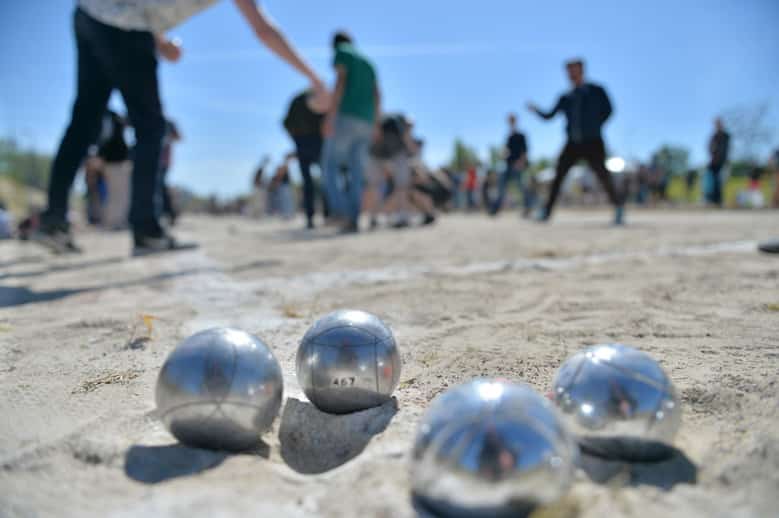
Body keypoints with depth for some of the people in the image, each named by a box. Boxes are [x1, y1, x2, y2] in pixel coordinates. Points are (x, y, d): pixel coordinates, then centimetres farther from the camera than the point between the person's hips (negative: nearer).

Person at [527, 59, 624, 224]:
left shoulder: (596, 91, 4)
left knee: (603, 176, -9)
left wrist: (594, 127, -1)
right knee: (558, 175, -4)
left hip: (593, 143, -3)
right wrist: (536, 110, -10)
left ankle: (619, 208, 4)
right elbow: (549, 116, 6)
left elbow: (608, 109, 6)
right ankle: (546, 212, -1)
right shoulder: (566, 98, 10)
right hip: (573, 143, 3)